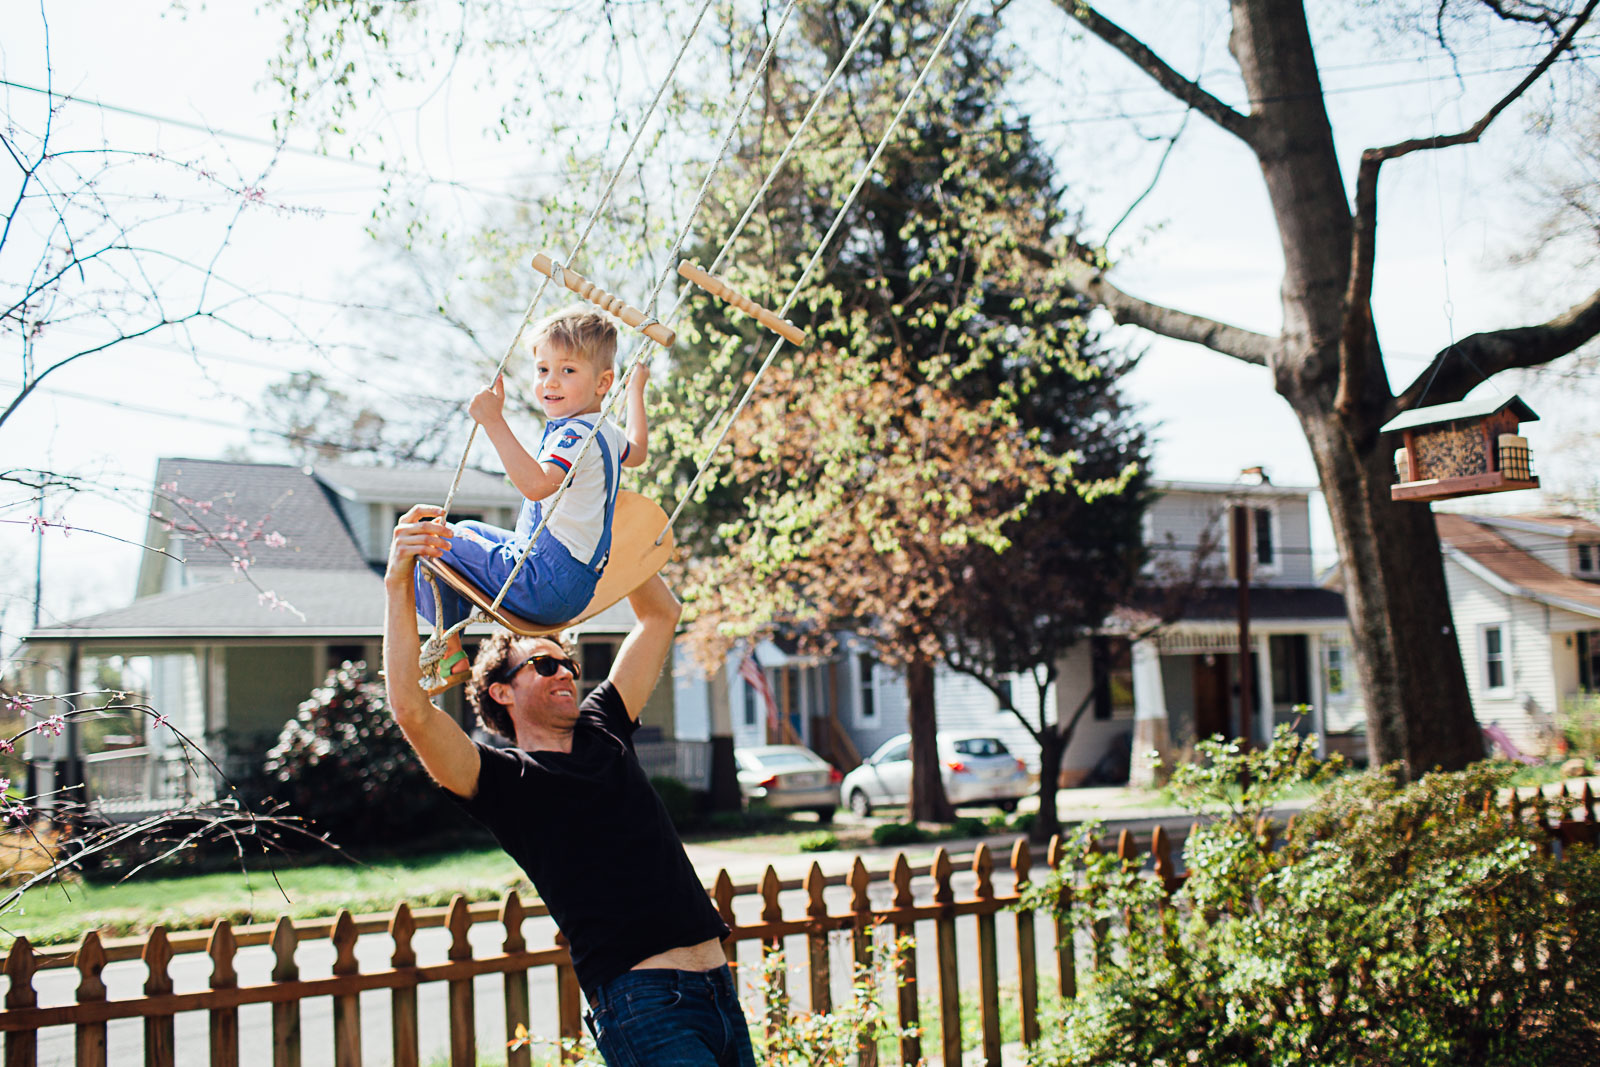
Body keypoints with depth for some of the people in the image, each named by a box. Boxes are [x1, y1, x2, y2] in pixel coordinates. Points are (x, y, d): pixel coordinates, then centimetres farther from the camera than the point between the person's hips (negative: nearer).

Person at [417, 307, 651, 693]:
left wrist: (495, 422, -42)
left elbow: (537, 484, -41)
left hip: (547, 585, -11)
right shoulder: (605, 432, 9)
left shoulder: (578, 435, -22)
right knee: (468, 531, 30)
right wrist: (636, 389, 43)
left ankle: (450, 654, 6)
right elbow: (637, 451, 34)